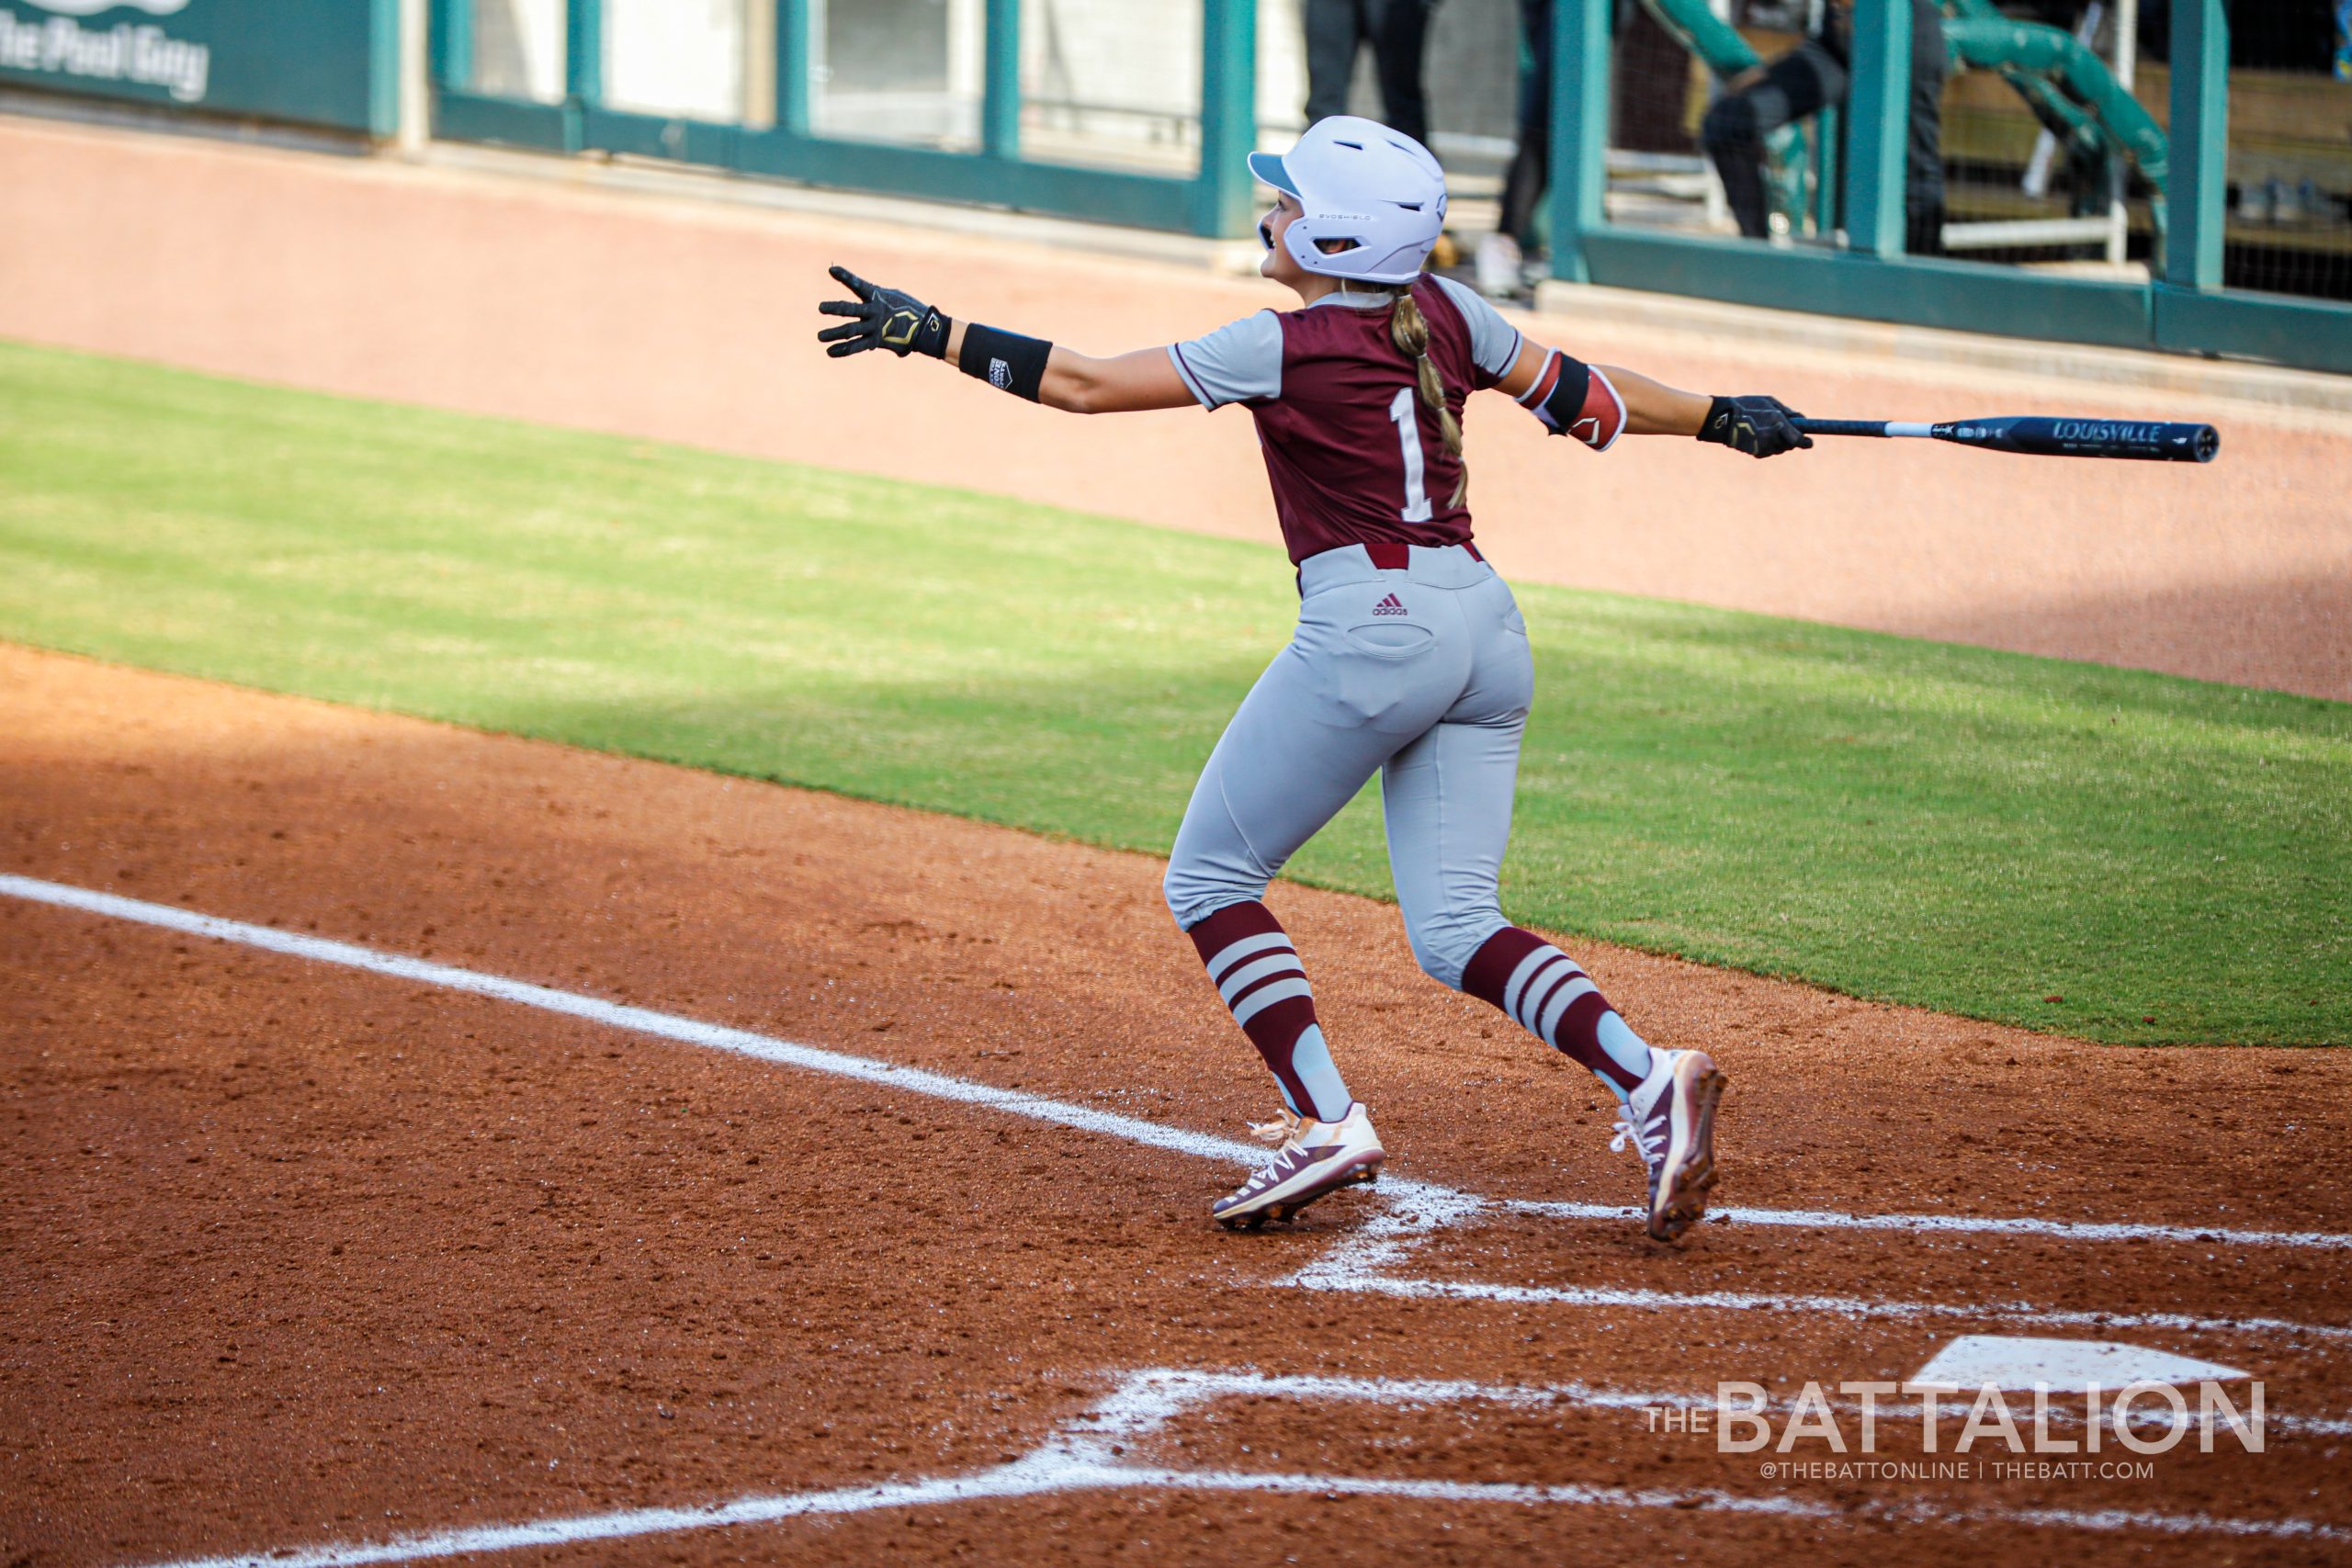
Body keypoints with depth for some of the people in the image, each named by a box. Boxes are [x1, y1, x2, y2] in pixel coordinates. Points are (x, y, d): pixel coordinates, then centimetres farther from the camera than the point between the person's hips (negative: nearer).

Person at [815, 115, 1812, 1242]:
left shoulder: (1284, 348, -8)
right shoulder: (1442, 314, 8)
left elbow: (1085, 385, -7)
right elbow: (1578, 397, 15)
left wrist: (931, 333, -2)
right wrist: (1723, 419, 29)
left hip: (1370, 625, -7)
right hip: (1486, 630, 7)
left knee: (1210, 880, 7)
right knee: (1455, 927, 7)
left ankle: (1326, 1122, -6)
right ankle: (1647, 1081, -14)